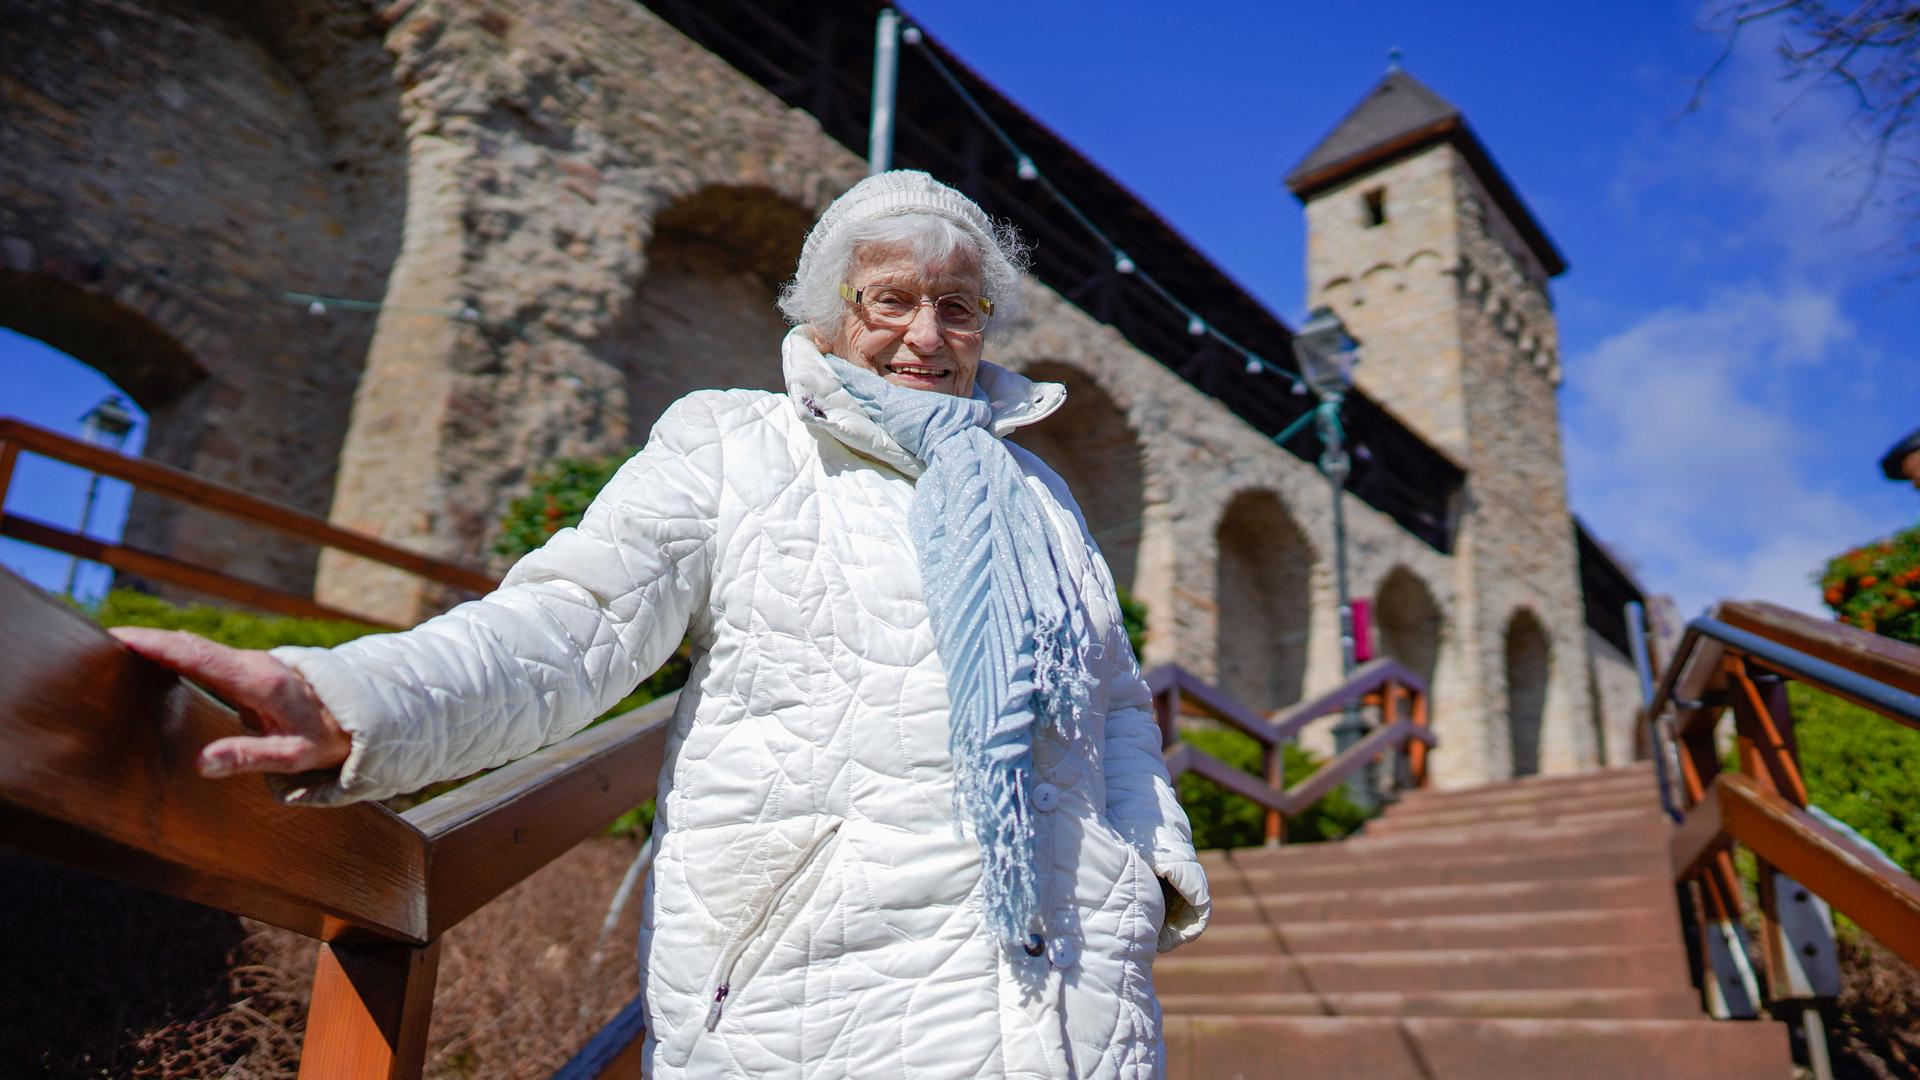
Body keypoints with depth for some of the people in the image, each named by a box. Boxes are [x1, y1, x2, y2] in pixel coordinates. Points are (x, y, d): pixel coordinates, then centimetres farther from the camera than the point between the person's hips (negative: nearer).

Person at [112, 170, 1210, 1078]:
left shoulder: (1033, 492, 18)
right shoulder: (728, 444, 5)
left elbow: (1117, 701, 23)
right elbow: (572, 625, -8)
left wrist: (1157, 858, 8)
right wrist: (355, 704, -24)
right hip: (801, 988, -3)